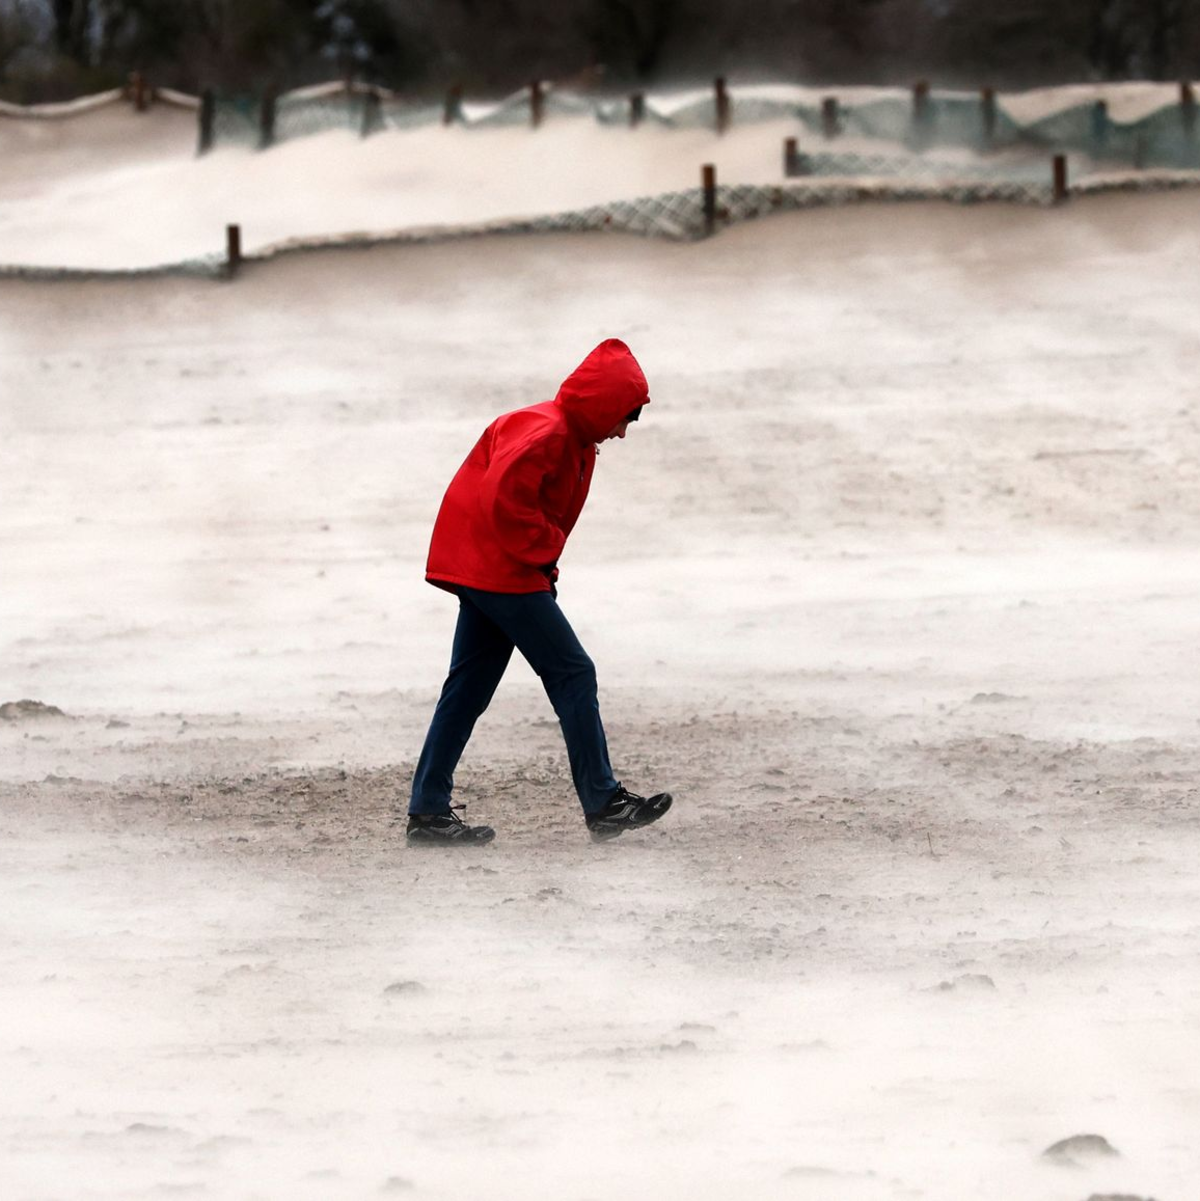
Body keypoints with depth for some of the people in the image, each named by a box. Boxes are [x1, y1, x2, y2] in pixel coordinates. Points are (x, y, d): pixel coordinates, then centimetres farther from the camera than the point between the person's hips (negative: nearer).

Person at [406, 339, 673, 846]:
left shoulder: (575, 440, 16)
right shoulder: (544, 435, -19)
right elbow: (504, 501, -28)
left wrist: (543, 565, 9)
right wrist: (545, 551, -16)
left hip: (482, 570, 11)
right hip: (499, 570, -11)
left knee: (469, 686, 9)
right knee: (573, 674, -7)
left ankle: (428, 812, 9)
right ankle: (603, 804, -4)